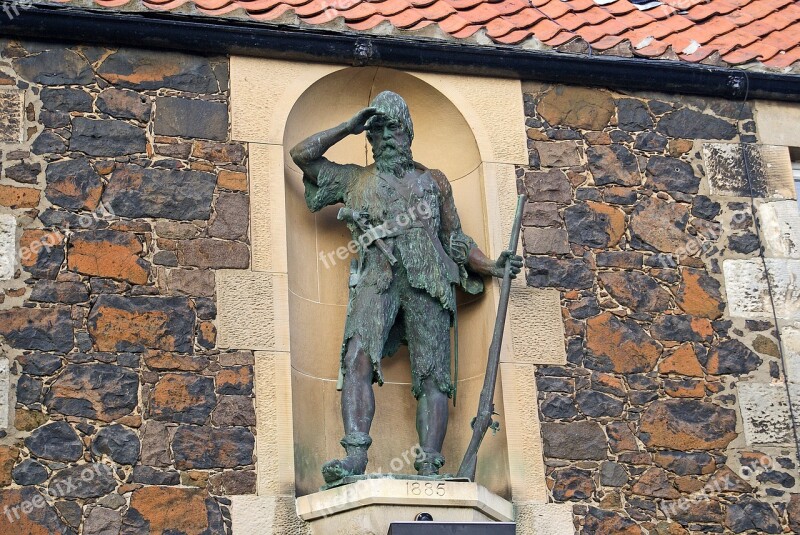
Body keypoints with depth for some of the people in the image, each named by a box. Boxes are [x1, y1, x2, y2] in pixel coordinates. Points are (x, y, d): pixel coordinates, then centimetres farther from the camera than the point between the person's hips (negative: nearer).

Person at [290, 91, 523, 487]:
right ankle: (355, 456, -35)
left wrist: (492, 267, 7)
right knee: (358, 358, -24)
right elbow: (301, 154, 25)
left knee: (432, 375, -14)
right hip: (378, 277, 0)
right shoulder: (356, 179, 28)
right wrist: (350, 127, 23)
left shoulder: (433, 181, 27)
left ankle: (429, 469, -22)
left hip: (428, 280, 0)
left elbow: (456, 240, 24)